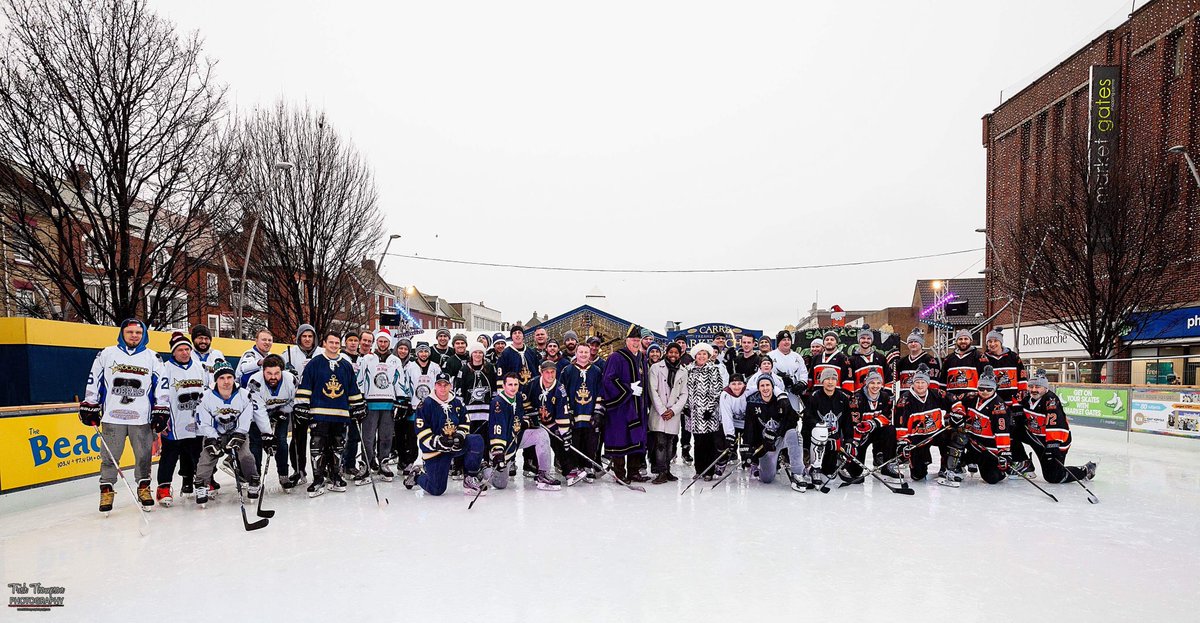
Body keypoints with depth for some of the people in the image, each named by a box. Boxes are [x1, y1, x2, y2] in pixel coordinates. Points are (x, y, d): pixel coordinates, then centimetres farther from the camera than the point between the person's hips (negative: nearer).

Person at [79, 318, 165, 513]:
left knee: (144, 456, 5)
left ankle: (144, 488, 20)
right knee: (110, 457, 2)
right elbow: (94, 382, 10)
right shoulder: (106, 354, 5)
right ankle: (106, 490, 15)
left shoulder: (152, 358, 5)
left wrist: (161, 413, 0)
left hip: (142, 418, 0)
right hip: (112, 417, 0)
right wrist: (89, 408, 6)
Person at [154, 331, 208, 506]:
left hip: (195, 424, 5)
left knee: (194, 455, 14)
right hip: (173, 424, -5)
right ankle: (163, 488, 8)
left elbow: (208, 392, 17)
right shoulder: (166, 368, -7)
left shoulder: (200, 367, 8)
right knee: (169, 457, 0)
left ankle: (188, 484, 28)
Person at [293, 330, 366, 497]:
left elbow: (354, 389, 16)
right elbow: (304, 387, -3)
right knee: (318, 447, -4)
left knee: (337, 448, 11)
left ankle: (336, 478, 21)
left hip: (341, 414, 3)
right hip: (319, 414, -3)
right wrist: (301, 408, -8)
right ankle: (318, 481, 4)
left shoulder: (346, 365, 11)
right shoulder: (315, 363, 0)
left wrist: (359, 408, 13)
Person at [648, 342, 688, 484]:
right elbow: (653, 391, -3)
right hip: (658, 412, -3)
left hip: (674, 414, 3)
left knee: (670, 443, 4)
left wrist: (673, 410, -5)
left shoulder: (683, 371, 12)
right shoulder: (656, 367, 2)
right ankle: (661, 473, -9)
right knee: (660, 442, -10)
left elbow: (684, 394, 9)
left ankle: (666, 471, 13)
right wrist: (662, 411, -9)